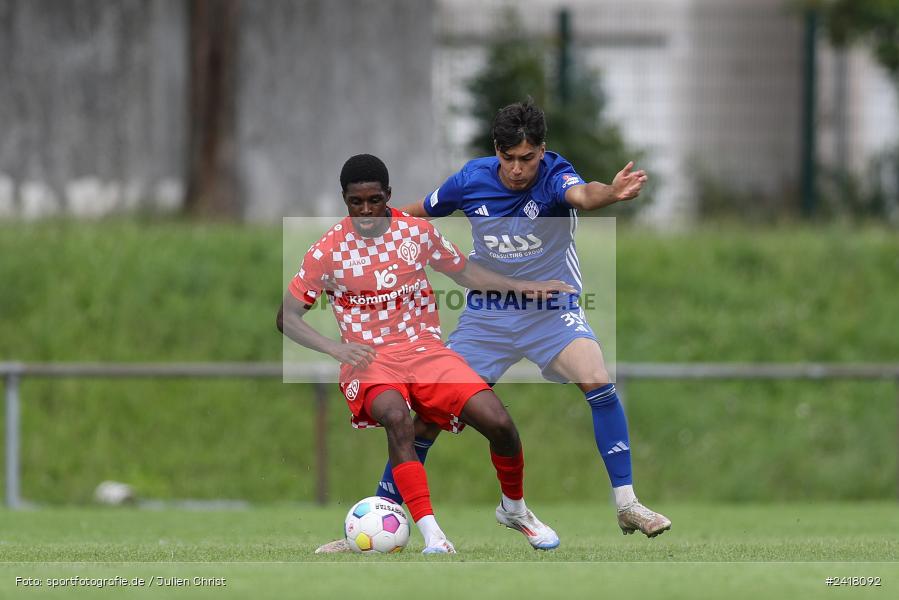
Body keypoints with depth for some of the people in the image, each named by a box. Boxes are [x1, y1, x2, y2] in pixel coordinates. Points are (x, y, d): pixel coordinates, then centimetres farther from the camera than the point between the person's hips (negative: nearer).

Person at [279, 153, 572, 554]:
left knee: (499, 423, -18)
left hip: (425, 349, 3)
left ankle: (514, 509, 13)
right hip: (368, 359, -3)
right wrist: (337, 349, -17)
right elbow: (287, 318, -2)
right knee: (396, 416, -38)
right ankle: (432, 536, -42)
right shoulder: (328, 251, -5)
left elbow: (464, 272, 20)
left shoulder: (417, 231, 3)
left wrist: (522, 287, 8)